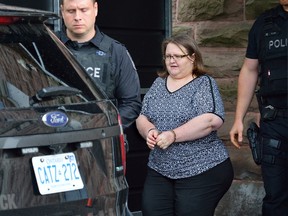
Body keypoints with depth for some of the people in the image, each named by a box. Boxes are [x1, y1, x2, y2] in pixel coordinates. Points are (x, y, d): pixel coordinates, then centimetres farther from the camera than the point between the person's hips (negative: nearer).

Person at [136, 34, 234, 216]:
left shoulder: (204, 83, -6)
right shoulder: (159, 83, 11)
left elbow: (212, 120, -20)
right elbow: (142, 117, 12)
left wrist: (173, 135, -23)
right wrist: (149, 131, -11)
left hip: (202, 171, -5)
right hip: (159, 171, 5)